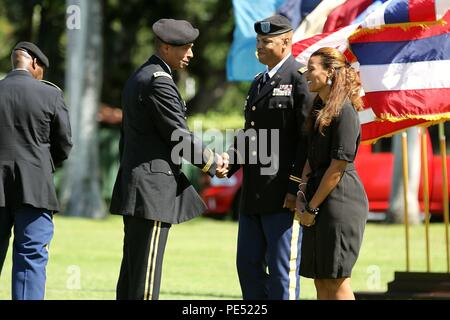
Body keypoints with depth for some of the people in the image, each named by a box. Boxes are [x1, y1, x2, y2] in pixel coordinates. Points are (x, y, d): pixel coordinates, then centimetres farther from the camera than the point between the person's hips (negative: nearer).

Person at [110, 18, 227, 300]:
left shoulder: (139, 78, 18)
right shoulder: (159, 82, -14)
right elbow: (179, 136, -15)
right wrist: (213, 163, 0)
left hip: (133, 188, 10)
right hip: (153, 188, -10)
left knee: (132, 268, 10)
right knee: (146, 270, -10)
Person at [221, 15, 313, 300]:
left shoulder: (300, 78, -9)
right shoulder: (259, 82, 19)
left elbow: (309, 138, -14)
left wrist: (296, 189, -18)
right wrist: (229, 161, 4)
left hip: (284, 197, -9)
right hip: (253, 196, 9)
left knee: (282, 270, -4)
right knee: (248, 265, 11)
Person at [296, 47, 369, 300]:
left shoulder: (344, 112, -15)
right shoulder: (319, 108, 14)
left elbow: (337, 168, -16)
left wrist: (312, 207, -11)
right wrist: (302, 193, 3)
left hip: (341, 201, -9)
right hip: (318, 202, 9)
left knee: (336, 280, -6)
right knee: (320, 280, 9)